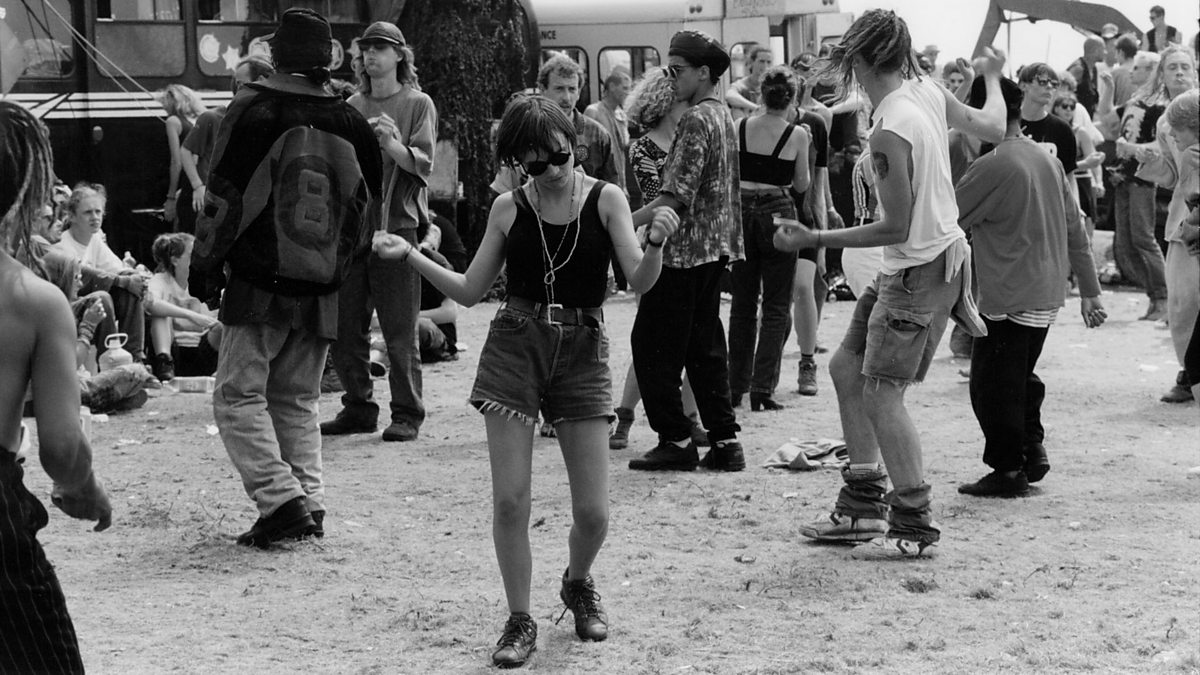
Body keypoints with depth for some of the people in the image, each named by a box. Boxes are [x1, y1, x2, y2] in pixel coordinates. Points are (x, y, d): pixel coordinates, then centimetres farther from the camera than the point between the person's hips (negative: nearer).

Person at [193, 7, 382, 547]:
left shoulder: (251, 113, -9)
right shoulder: (351, 124, 4)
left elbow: (224, 199, -7)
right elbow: (368, 209, 12)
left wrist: (204, 261, 6)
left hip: (259, 288, -5)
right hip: (321, 294, 5)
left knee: (238, 396, 2)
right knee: (298, 401, 15)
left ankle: (281, 499, -10)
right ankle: (309, 502, 9)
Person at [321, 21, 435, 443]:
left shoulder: (417, 104, 2)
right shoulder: (352, 107, 14)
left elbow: (423, 165, -8)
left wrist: (393, 145, -25)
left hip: (396, 226, -5)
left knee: (400, 331, -3)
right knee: (345, 328, 7)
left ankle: (407, 414, 5)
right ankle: (358, 408, 19)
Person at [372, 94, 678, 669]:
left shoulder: (605, 199, -2)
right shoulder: (509, 208, 3)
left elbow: (640, 281, -10)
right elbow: (470, 291, 7)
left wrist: (656, 242, -31)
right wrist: (409, 255, -4)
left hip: (582, 352, -1)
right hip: (515, 347, 1)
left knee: (593, 511, -1)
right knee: (509, 501, -5)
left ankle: (578, 584, 32)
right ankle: (520, 621, 13)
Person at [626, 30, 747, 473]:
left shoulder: (695, 121, -15)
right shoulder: (723, 116, 14)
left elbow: (677, 196, -21)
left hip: (684, 251, -9)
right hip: (715, 249, 9)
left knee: (653, 346, 0)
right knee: (705, 346, 12)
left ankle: (676, 440, 1)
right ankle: (724, 440, 11)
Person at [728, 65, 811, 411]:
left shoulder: (740, 126, -1)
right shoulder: (797, 134, -7)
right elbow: (802, 185, 2)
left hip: (742, 211, 3)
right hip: (778, 214, -3)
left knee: (742, 304, 13)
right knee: (776, 307, 5)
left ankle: (736, 387, 17)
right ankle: (762, 389, -2)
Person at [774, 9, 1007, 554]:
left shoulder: (889, 135, -25)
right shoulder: (927, 91, 0)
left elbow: (897, 228, -21)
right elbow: (992, 127, 14)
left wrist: (815, 239, -17)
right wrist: (992, 77, 34)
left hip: (920, 270, -9)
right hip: (941, 251, 9)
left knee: (881, 396, -3)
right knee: (847, 367, 13)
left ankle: (915, 521, 8)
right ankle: (864, 504, 19)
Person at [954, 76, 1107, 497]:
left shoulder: (992, 166, -16)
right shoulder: (1047, 160, 10)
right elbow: (1075, 229, 13)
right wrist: (1090, 289, 18)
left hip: (1009, 297, -8)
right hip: (1047, 295, 8)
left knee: (994, 384, 2)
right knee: (1020, 376, 22)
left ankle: (1008, 470, 8)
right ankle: (1032, 451, 23)